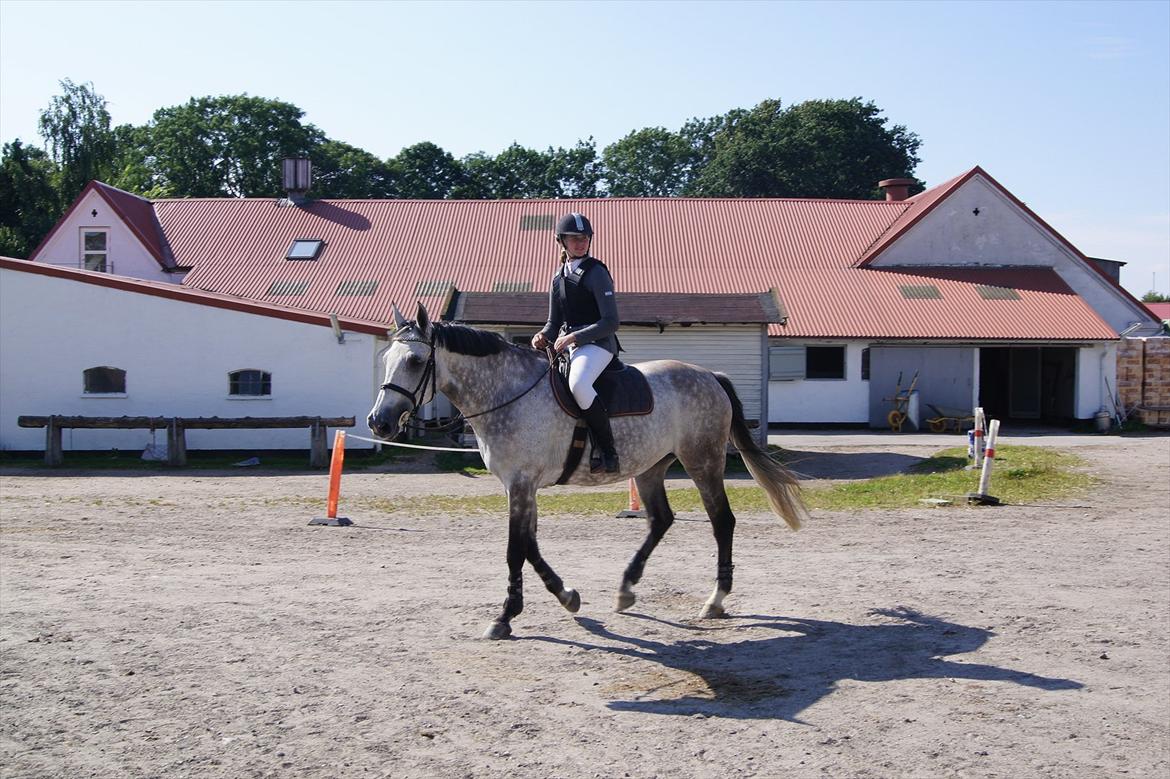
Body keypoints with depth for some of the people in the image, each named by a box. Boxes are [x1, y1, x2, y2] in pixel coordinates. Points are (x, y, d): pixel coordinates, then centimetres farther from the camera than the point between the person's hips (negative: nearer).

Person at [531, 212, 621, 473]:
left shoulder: (596, 273, -6)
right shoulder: (559, 277, 15)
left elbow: (611, 322, -12)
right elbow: (554, 321, 19)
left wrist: (574, 336, -19)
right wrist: (544, 336, -4)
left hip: (598, 344, -8)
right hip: (569, 345, 9)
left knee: (578, 384, -35)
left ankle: (608, 452, -27)